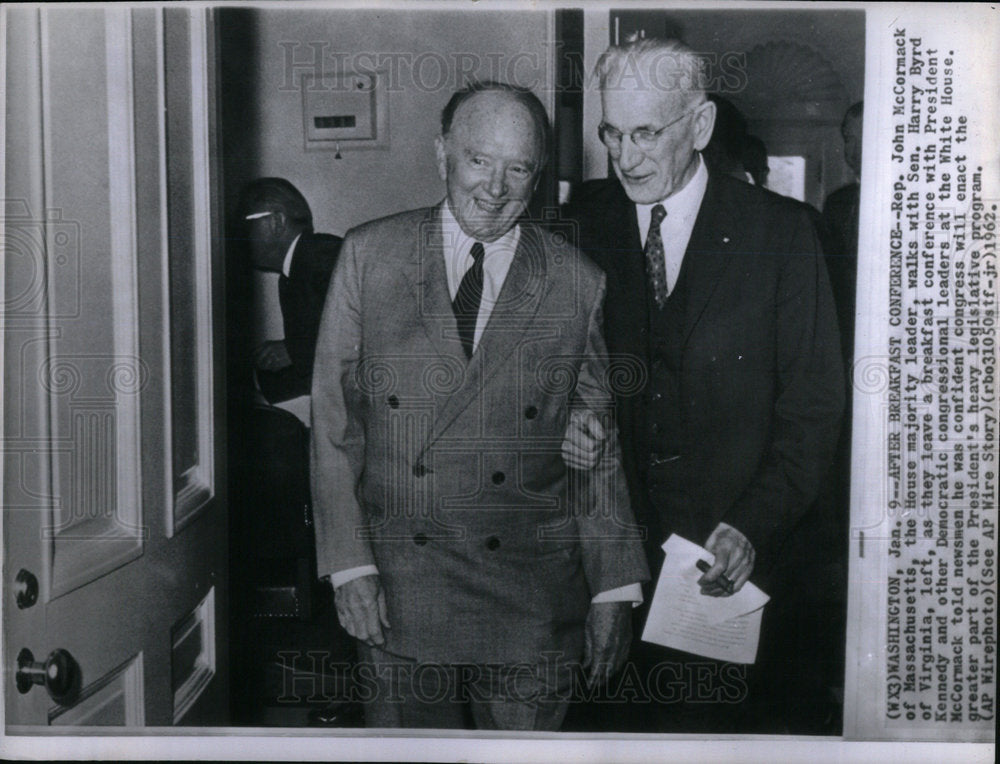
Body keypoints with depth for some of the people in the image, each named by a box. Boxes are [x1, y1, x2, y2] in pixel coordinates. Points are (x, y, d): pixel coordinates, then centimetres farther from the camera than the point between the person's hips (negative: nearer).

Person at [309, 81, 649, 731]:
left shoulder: (579, 283, 1)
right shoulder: (370, 255, 2)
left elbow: (600, 451, 5)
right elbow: (334, 420, 2)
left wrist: (614, 590, 3)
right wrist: (349, 563, -5)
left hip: (532, 595, 0)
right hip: (397, 586, 1)